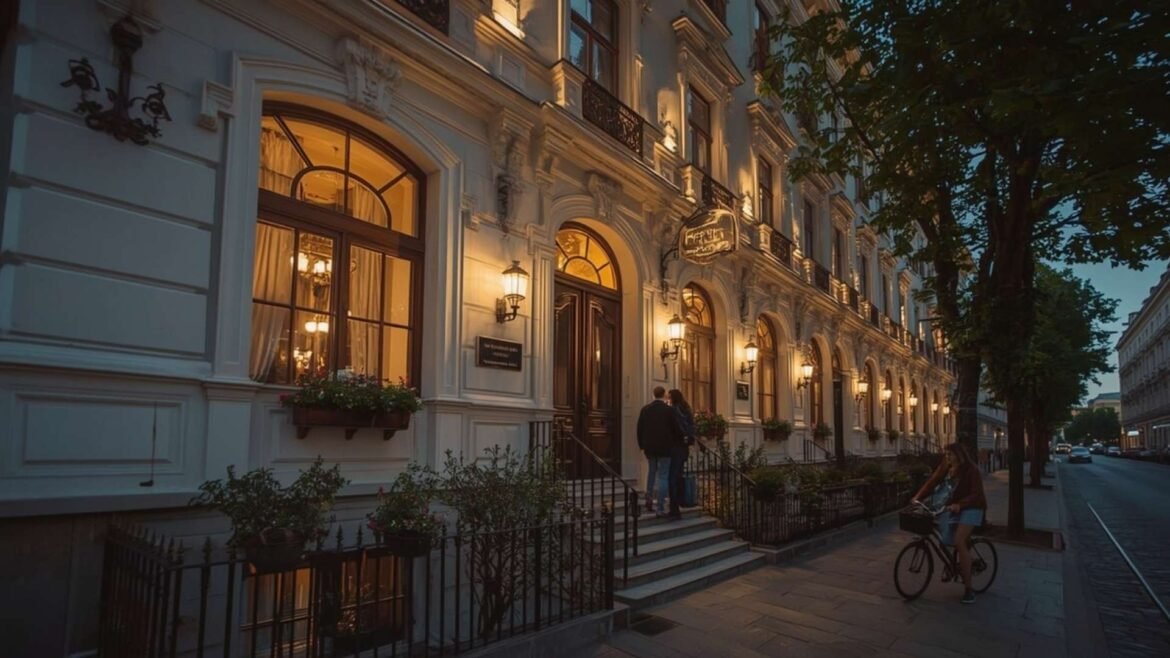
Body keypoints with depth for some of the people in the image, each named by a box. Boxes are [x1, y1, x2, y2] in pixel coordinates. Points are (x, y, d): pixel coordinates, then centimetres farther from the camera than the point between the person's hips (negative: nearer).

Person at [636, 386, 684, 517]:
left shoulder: (645, 409, 0)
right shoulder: (669, 410, -10)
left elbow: (639, 429, 3)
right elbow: (677, 429, -8)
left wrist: (642, 445, 13)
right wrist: (679, 442, 9)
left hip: (649, 446, 3)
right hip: (664, 447, -3)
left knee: (652, 469, 27)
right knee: (663, 476, 2)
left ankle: (648, 497, 17)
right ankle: (661, 508, 2)